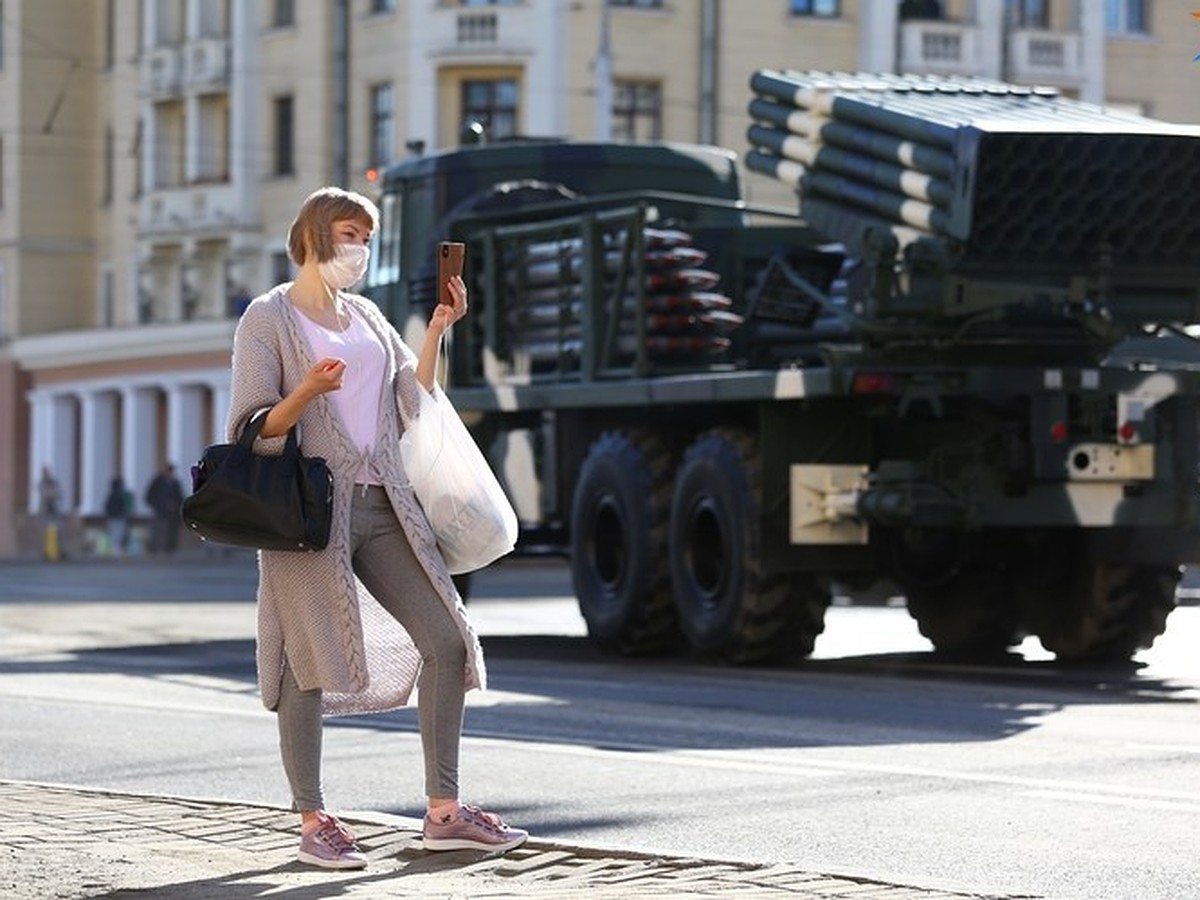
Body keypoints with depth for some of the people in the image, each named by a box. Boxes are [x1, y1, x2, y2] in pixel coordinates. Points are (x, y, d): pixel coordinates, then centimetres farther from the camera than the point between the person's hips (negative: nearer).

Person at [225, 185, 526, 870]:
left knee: (446, 640, 1)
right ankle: (314, 822, 4)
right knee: (309, 661, -5)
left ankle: (443, 811, 6)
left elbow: (412, 405, 14)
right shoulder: (269, 318, -2)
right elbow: (252, 433, -7)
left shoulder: (367, 318, 18)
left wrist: (437, 330, 6)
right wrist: (307, 391, -24)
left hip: (383, 506, 6)